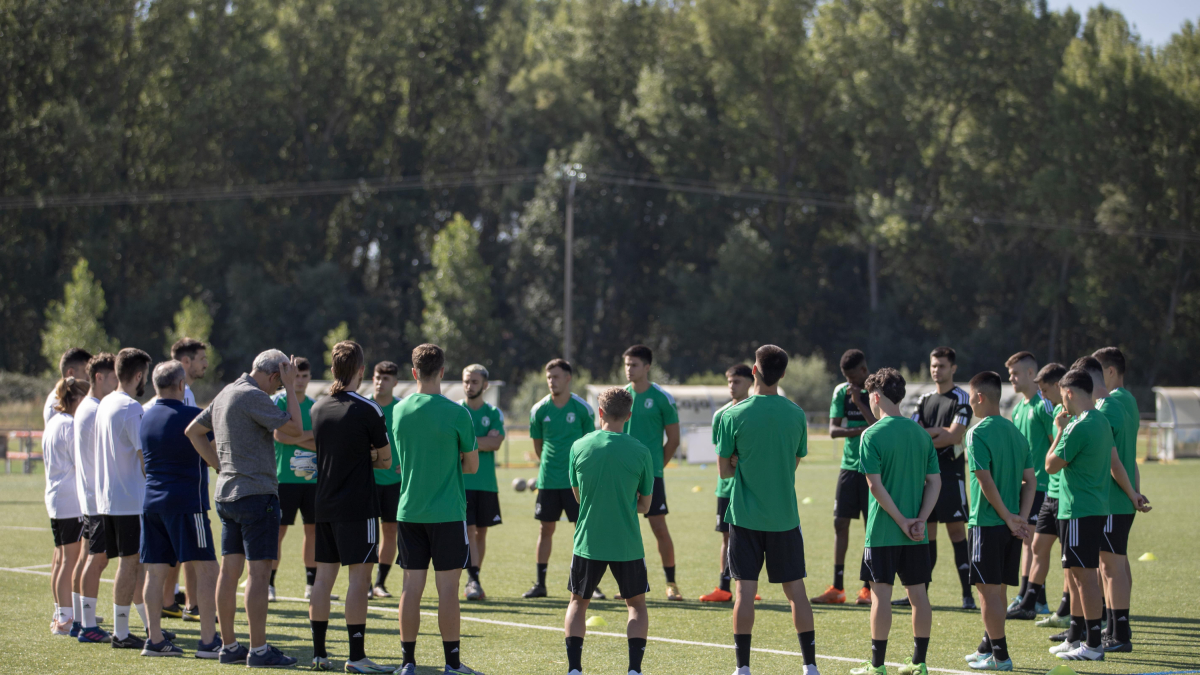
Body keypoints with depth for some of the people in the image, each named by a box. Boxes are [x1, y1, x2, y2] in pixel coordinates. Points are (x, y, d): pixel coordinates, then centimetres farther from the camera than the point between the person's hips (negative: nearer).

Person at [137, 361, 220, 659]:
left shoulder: (146, 417, 12)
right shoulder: (191, 416, -10)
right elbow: (214, 458, -8)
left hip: (151, 500, 7)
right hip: (186, 501, -7)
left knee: (155, 572, 7)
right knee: (206, 569, -4)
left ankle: (155, 639, 7)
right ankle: (208, 641, -8)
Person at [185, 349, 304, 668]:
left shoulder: (225, 394, 14)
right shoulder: (253, 396, -14)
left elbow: (193, 430, 23)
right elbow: (294, 429, -15)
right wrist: (291, 387, -7)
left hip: (227, 494, 9)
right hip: (256, 494, -9)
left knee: (229, 570, 10)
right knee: (259, 571, -7)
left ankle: (228, 646, 14)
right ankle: (258, 650, -7)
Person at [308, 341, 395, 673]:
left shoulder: (318, 408, 7)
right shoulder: (367, 409, -10)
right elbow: (386, 459, -2)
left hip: (324, 505, 6)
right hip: (357, 506, -6)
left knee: (324, 576, 9)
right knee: (359, 578, -4)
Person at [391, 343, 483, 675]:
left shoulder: (398, 411, 3)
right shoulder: (456, 413, -10)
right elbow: (472, 465, -1)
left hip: (409, 511, 4)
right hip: (448, 513, -4)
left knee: (412, 586, 6)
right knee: (447, 588, 0)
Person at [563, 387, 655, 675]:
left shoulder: (579, 447, -4)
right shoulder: (640, 451, -7)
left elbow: (578, 495, 8)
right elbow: (645, 505, 2)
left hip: (588, 542, 1)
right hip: (627, 544, -1)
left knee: (578, 602, 17)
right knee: (636, 604, 15)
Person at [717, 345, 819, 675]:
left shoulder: (734, 416, -8)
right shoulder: (796, 414, 0)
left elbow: (725, 470, -3)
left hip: (745, 515, -2)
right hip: (785, 517, 2)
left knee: (745, 590, 0)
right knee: (796, 590, 8)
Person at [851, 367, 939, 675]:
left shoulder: (872, 435, -10)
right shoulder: (921, 434, 8)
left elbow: (876, 484, -16)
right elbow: (935, 482, 4)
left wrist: (902, 521, -12)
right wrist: (919, 520, -4)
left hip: (882, 531, -5)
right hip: (916, 534, 5)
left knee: (881, 593, 0)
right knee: (917, 592, 9)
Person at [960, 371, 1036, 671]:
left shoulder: (978, 434, -12)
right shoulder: (1016, 432, 11)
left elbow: (986, 481, -19)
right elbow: (1030, 480, 8)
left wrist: (1008, 518, -13)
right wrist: (1021, 518, 2)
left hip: (987, 522, -7)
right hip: (1011, 525, 7)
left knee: (989, 589, -2)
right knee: (997, 588, 16)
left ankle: (1000, 655, -1)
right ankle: (988, 647, 25)